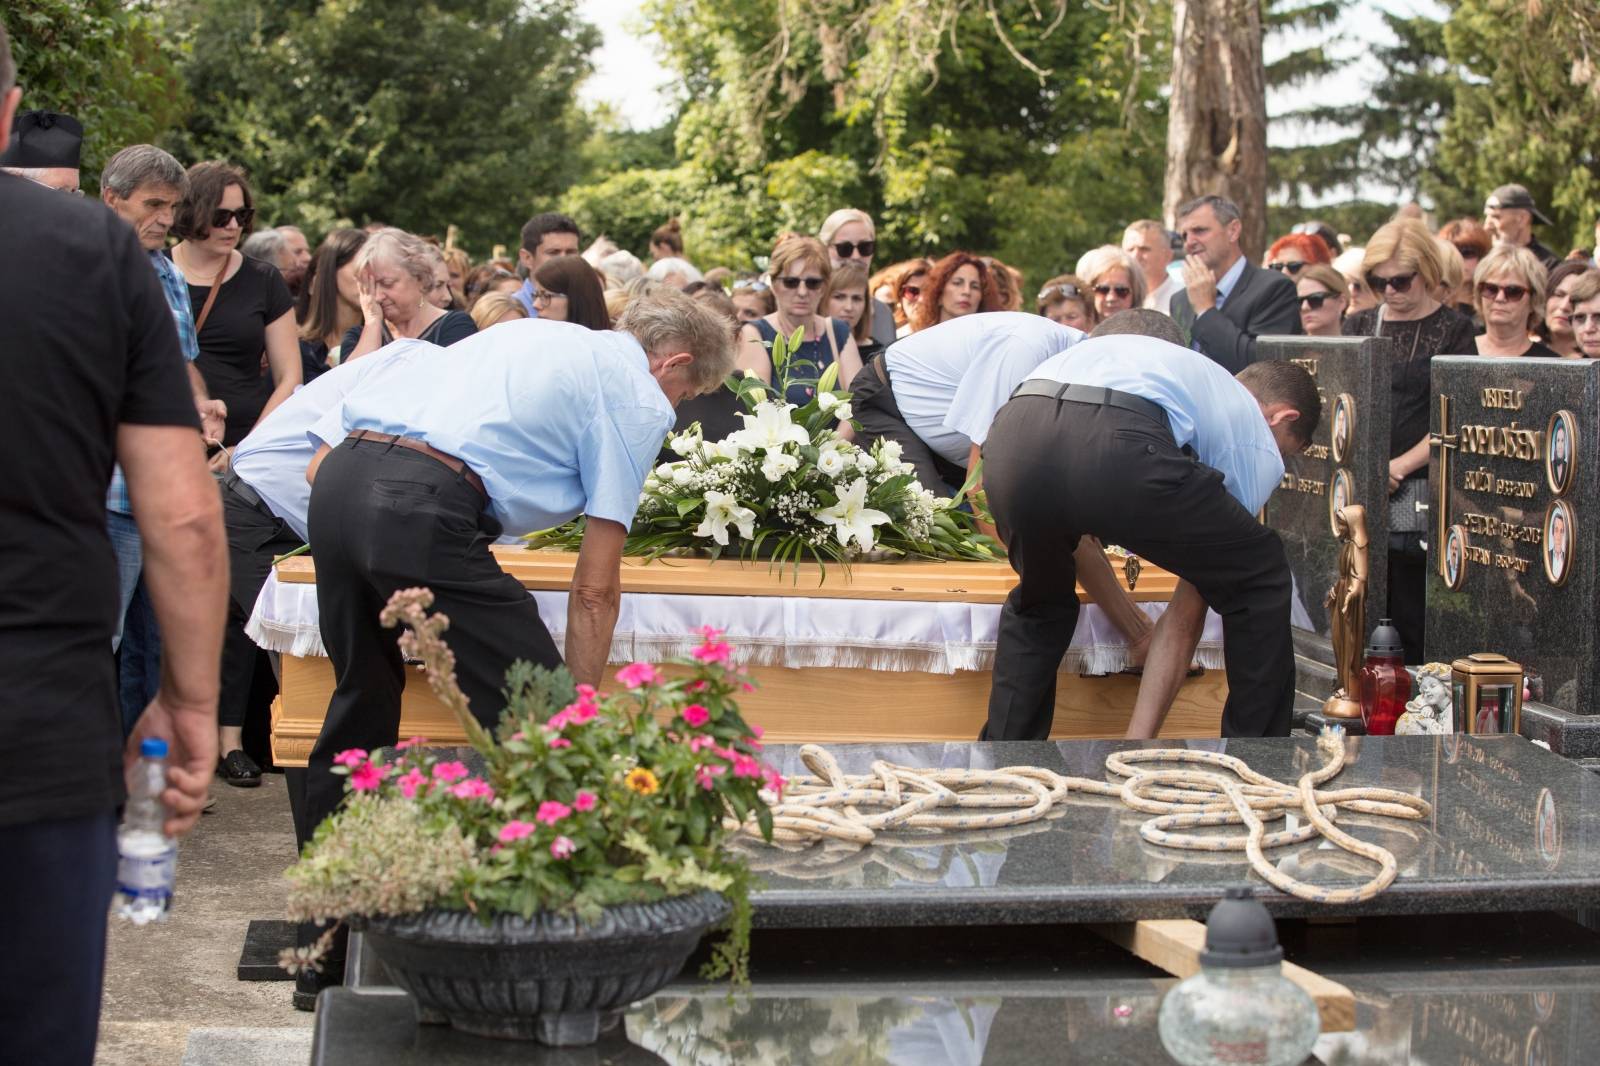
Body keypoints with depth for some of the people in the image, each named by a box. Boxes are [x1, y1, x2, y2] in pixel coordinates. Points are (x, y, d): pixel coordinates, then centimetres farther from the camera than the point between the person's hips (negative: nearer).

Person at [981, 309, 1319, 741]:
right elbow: (1186, 619, 29)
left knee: (1040, 606, 37)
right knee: (1260, 583, 24)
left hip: (1012, 435, 5)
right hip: (1118, 451, -5)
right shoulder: (1256, 441, 28)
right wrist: (1137, 743, 32)